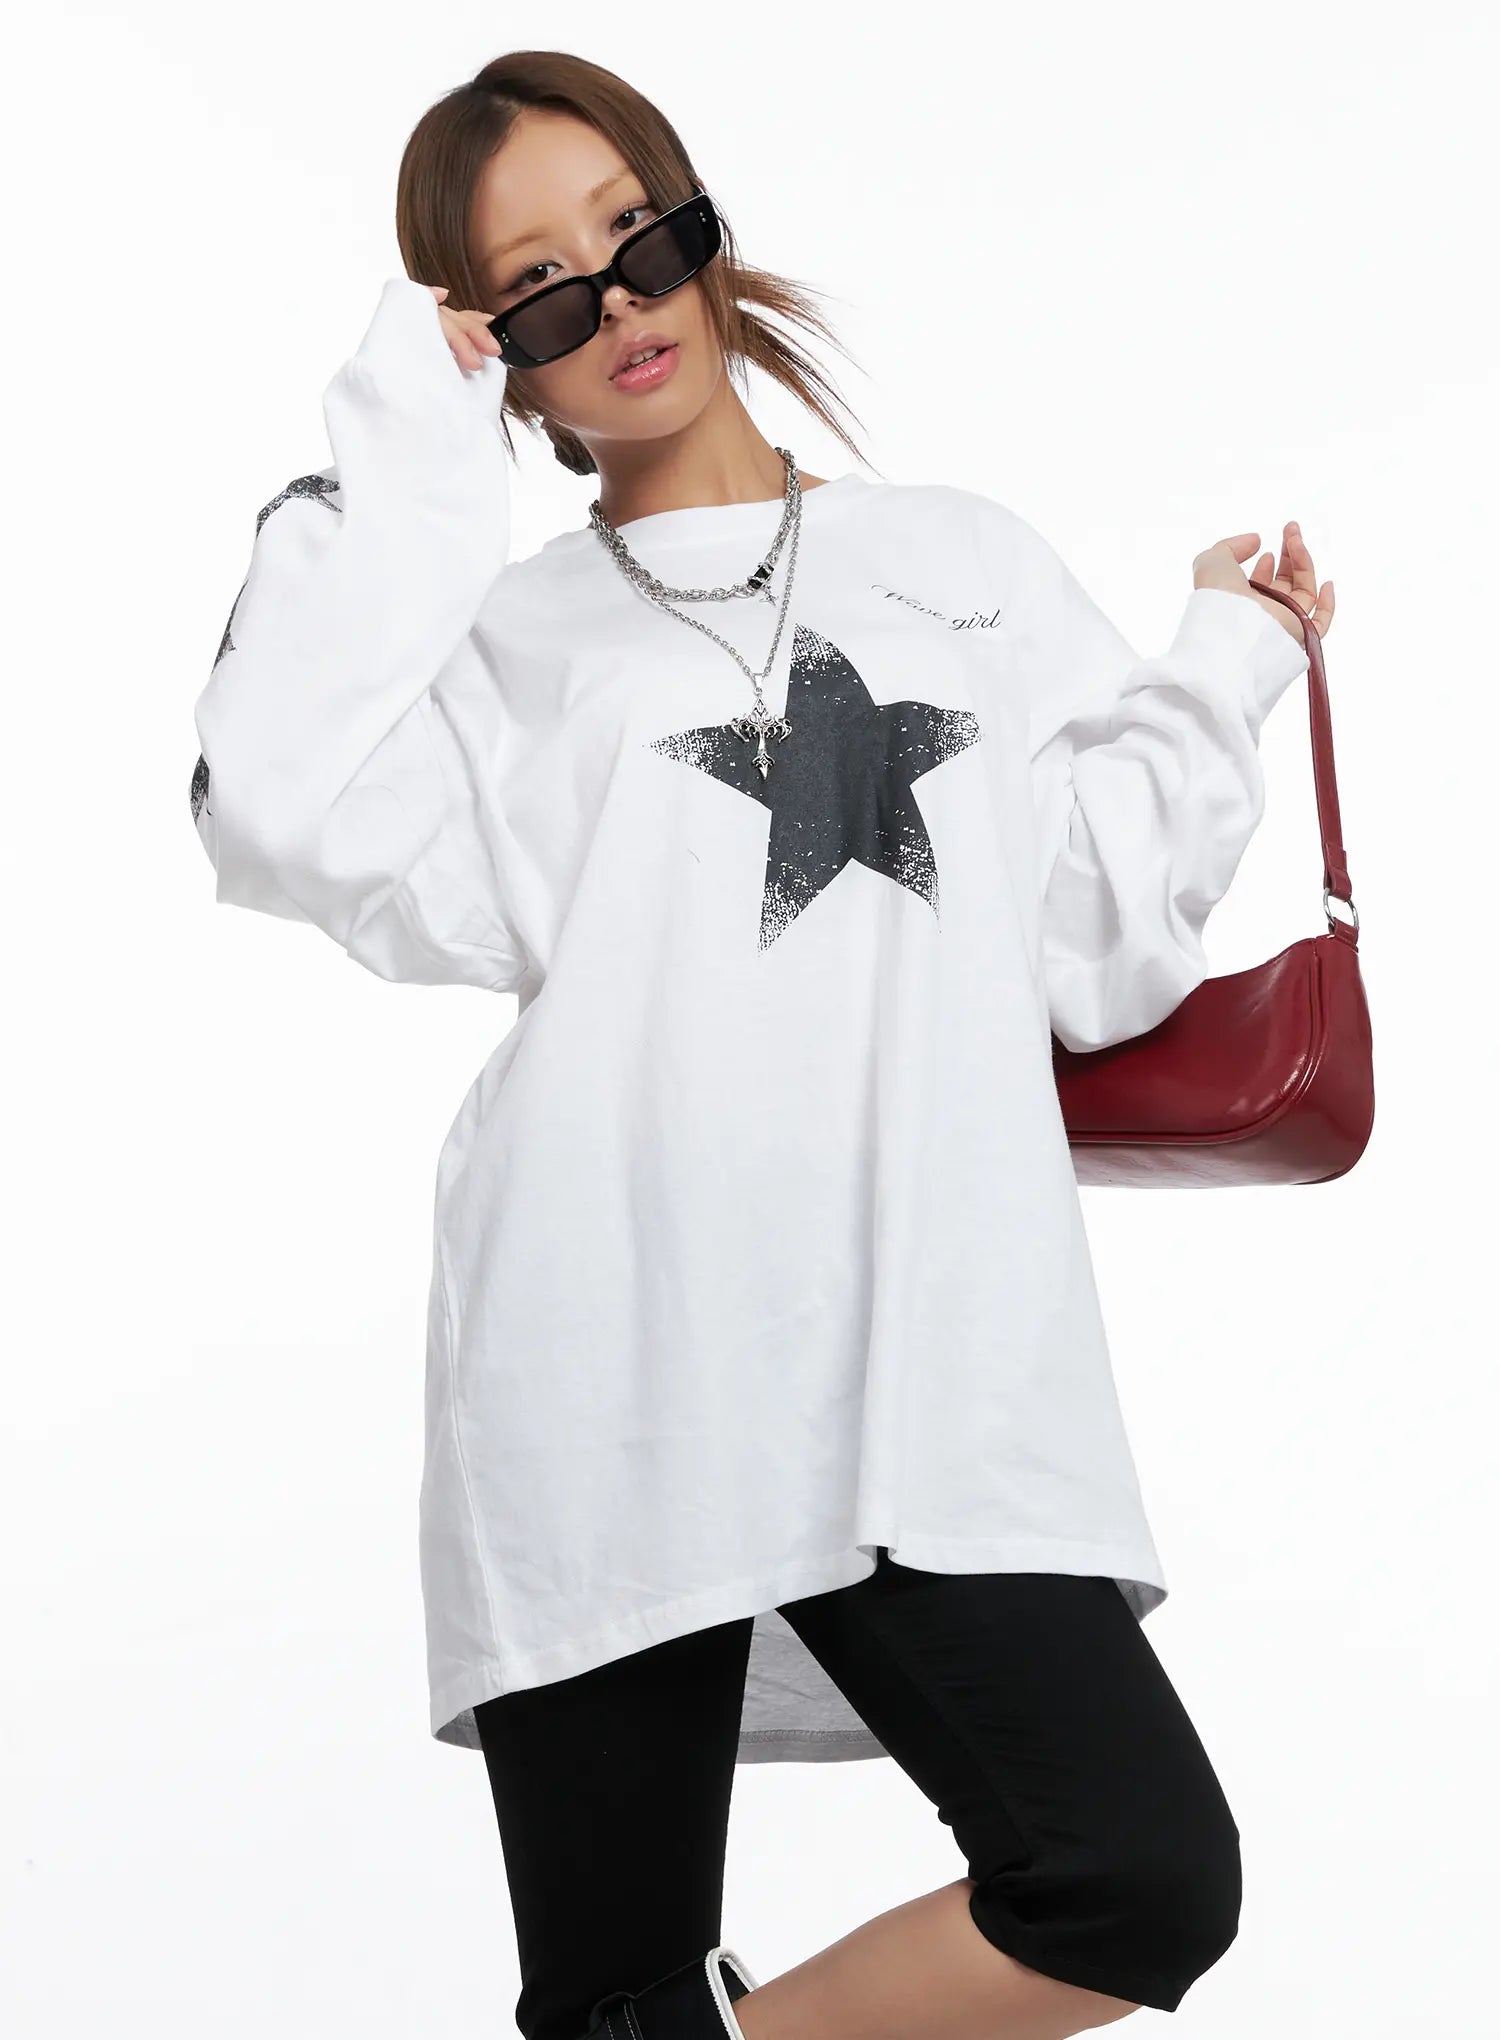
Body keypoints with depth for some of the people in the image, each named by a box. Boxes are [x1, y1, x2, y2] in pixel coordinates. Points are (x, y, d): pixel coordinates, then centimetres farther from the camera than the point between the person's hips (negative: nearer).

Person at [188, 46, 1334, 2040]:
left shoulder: (970, 560, 20)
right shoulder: (511, 642, 14)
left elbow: (1095, 941, 17)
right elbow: (291, 817, -9)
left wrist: (1221, 672, 13)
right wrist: (400, 469, 0)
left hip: (933, 1373, 2)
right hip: (603, 1390, -1)